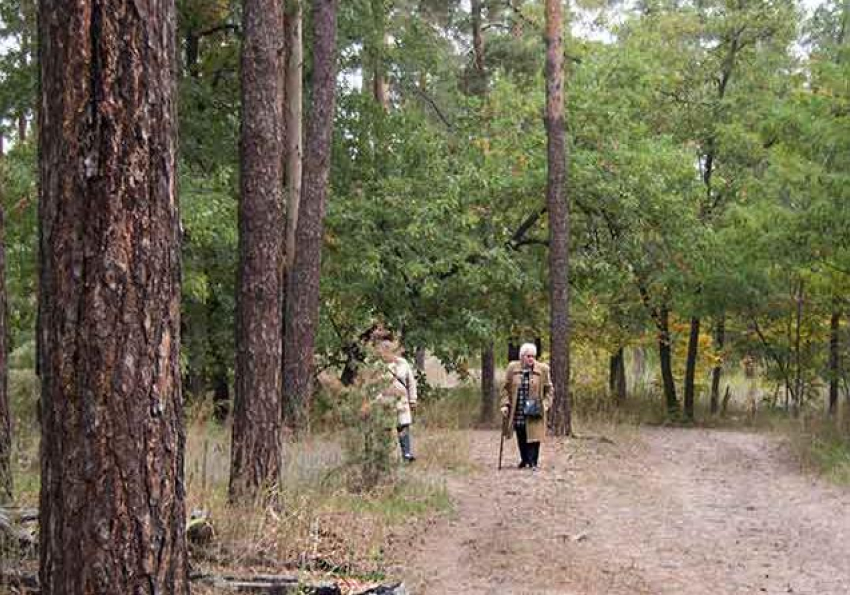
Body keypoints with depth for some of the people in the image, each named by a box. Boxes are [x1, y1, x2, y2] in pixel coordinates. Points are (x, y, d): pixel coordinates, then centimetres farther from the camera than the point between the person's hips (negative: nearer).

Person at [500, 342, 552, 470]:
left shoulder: (543, 369, -1)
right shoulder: (512, 368, 2)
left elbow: (548, 389, 6)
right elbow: (505, 388, 7)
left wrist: (546, 404, -5)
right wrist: (505, 404, -1)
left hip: (534, 413, -2)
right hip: (518, 411, 2)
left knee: (533, 437, -7)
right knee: (521, 439, 10)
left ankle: (533, 462, 0)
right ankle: (524, 460, 27)